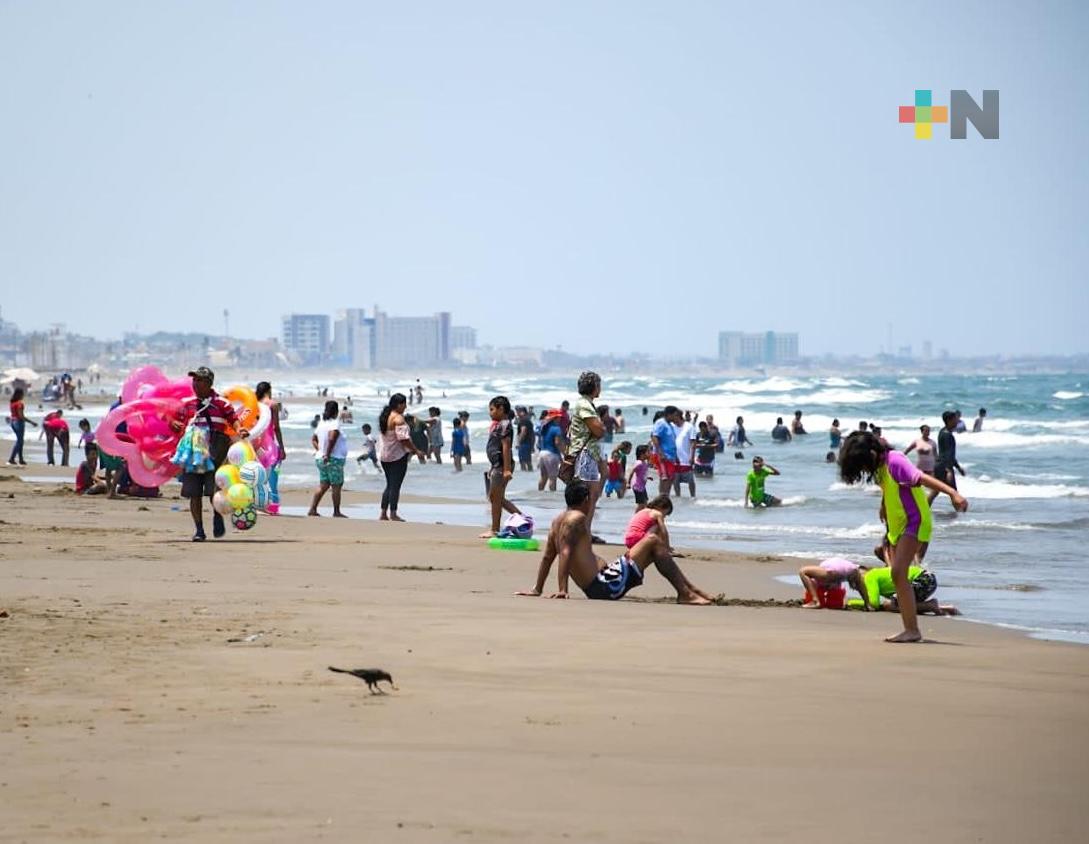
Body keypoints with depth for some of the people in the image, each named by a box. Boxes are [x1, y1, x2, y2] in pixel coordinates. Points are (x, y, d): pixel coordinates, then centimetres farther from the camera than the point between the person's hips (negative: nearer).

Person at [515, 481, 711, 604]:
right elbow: (565, 552, -21)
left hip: (594, 589, 10)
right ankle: (685, 594, -4)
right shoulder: (578, 518, -12)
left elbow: (547, 556, 16)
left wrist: (538, 590, 18)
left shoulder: (558, 520, 15)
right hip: (605, 586, -10)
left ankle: (689, 589, 25)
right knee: (653, 540, -4)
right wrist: (562, 589, -27)